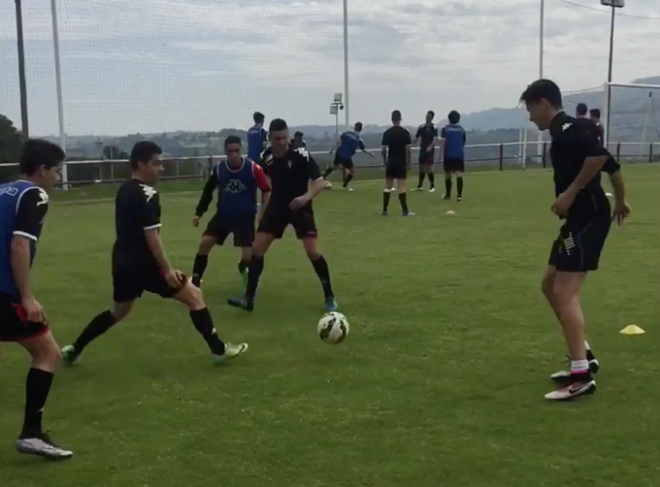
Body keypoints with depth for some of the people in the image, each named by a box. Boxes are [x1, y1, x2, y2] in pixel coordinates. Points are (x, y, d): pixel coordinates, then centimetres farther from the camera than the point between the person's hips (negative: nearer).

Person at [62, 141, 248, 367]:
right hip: (143, 263, -9)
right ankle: (219, 349, 1)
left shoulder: (124, 190, 12)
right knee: (194, 295, 0)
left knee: (118, 311, 27)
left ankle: (74, 349, 28)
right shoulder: (147, 194, -16)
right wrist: (167, 269, -20)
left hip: (123, 262, 9)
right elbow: (151, 235, -21)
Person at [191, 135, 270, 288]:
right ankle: (195, 282, 2)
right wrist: (199, 213, 7)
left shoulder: (253, 168, -16)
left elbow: (266, 191, -6)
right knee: (205, 242, -9)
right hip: (223, 215, 3)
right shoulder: (219, 168, -7)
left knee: (248, 256, -8)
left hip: (245, 217, -3)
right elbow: (208, 190, 7)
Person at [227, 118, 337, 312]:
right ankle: (249, 298, 2)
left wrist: (307, 197, -39)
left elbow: (319, 182, -21)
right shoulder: (266, 157, -6)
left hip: (300, 207, -4)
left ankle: (329, 297, 3)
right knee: (257, 248, -6)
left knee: (312, 251, -15)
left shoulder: (301, 155, -20)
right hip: (276, 207, 4)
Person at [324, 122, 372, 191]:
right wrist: (370, 154, 21)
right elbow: (364, 150, 3)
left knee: (334, 166, 28)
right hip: (346, 157, -5)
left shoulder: (347, 132, 2)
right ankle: (345, 186, 16)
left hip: (339, 154, 5)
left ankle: (323, 178, 32)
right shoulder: (359, 139, -6)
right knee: (352, 171, 14)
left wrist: (333, 149, 6)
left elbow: (339, 140, -1)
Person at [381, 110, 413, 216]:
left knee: (387, 187, 8)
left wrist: (385, 161, 12)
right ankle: (405, 210, -3)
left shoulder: (387, 133, 0)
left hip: (390, 162, 2)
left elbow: (383, 150, -1)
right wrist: (408, 162, 2)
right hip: (401, 162, -2)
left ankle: (385, 210, 8)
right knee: (401, 187, -3)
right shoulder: (405, 132, -5)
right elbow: (408, 149, -7)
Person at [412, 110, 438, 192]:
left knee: (429, 169, -7)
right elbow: (416, 137, 10)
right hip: (422, 150, 5)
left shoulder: (434, 127, -8)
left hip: (430, 150, -5)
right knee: (421, 168, 9)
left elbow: (435, 139, -19)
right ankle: (420, 186, 17)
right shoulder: (421, 127, 6)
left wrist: (430, 147, -33)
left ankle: (432, 186, 3)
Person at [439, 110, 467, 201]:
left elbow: (442, 142, -11)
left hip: (448, 155, -1)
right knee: (459, 175, -7)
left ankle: (448, 194, 24)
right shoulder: (462, 129, 9)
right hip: (459, 155, 1)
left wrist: (443, 153, -4)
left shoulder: (445, 129, 1)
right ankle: (459, 195, -19)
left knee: (448, 175, 13)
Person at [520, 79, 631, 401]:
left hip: (587, 219, -11)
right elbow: (609, 163, 24)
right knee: (550, 285, 15)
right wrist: (619, 201, 33)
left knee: (565, 293, -14)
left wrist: (570, 193, -24)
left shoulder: (565, 128, -12)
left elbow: (599, 155, -30)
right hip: (581, 219, 11)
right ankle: (584, 356, 21)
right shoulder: (565, 131, 18)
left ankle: (582, 375, -13)